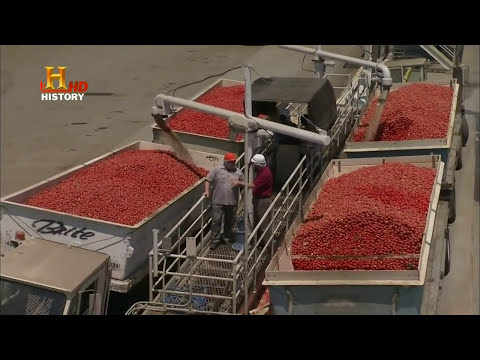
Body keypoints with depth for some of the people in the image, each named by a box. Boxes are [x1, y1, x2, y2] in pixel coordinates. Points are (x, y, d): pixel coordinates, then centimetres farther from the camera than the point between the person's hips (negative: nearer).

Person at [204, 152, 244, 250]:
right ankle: (215, 240, 8)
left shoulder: (238, 171, 5)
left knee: (230, 221, 14)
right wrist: (207, 191, -9)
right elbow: (208, 180, 0)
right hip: (218, 201, -3)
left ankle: (227, 237, 32)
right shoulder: (217, 170, -3)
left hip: (232, 202, 3)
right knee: (216, 221, -1)